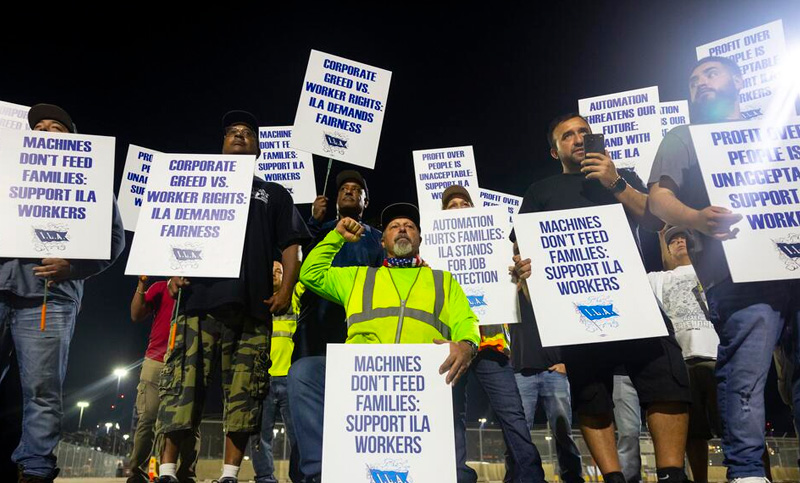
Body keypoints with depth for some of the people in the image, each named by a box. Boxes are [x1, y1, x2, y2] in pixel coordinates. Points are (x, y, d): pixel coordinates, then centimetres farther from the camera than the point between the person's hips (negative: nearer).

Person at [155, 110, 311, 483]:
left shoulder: (274, 195, 23)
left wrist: (286, 289, -3)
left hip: (253, 304, 0)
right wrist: (175, 271, -3)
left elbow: (290, 246, 12)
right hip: (201, 297, 0)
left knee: (244, 390, -2)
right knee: (184, 383, -8)